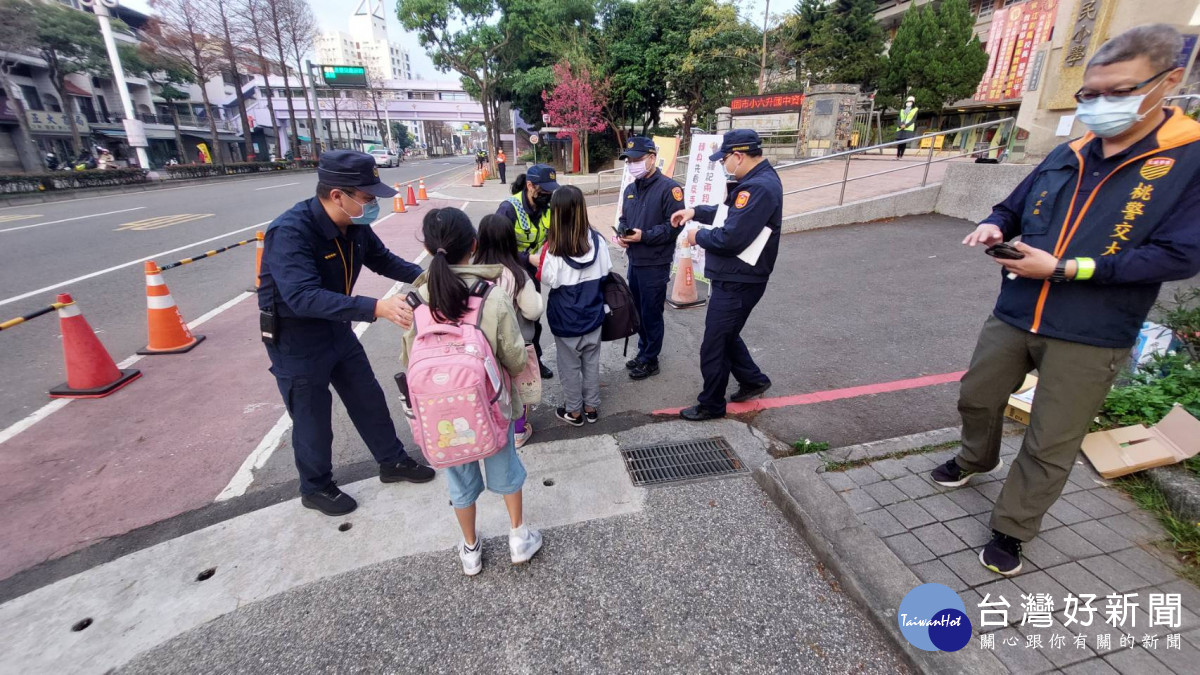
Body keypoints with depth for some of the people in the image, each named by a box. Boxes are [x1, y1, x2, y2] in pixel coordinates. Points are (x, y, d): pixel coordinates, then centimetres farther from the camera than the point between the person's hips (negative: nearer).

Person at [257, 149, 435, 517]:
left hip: (337, 330, 7)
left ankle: (393, 462, 36)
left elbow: (384, 261, 6)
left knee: (369, 399, 16)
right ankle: (316, 488, 33)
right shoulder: (290, 231, -31)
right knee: (312, 418, 8)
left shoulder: (355, 226, -8)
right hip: (296, 341, -7)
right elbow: (304, 297, -43)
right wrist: (376, 308, -53)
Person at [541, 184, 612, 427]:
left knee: (570, 365, 12)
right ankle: (591, 407, 31)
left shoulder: (553, 248, -20)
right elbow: (606, 270, 1)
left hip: (566, 318, -3)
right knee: (591, 362, 18)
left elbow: (549, 280, -15)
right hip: (593, 313, 4)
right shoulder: (597, 240, -9)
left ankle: (574, 411, 26)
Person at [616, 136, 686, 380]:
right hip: (634, 261, 7)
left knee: (651, 314, 3)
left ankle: (650, 360, 18)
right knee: (638, 311, 17)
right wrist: (621, 233, -3)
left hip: (655, 264, -7)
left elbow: (674, 225, -18)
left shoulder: (669, 188, -12)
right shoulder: (630, 190, 12)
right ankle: (643, 351, 34)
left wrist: (644, 236, -24)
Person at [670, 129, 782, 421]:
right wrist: (696, 211, 9)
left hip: (737, 283, -10)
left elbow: (730, 238, -31)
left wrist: (698, 236, -13)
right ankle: (753, 379, 42)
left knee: (713, 346, 3)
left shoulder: (759, 187, -26)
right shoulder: (756, 180, 9)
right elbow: (730, 212, 22)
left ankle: (711, 405, 21)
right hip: (734, 278, 10)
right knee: (725, 335, 25)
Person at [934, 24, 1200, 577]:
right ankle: (977, 459, 49)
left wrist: (1064, 268, -20)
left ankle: (1011, 529, 24)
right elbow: (1014, 207, 17)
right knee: (977, 398, 20)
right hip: (1013, 317, 5)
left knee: (1050, 447, 6)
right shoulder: (1066, 156, 6)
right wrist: (994, 226, -7)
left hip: (1091, 338, -4)